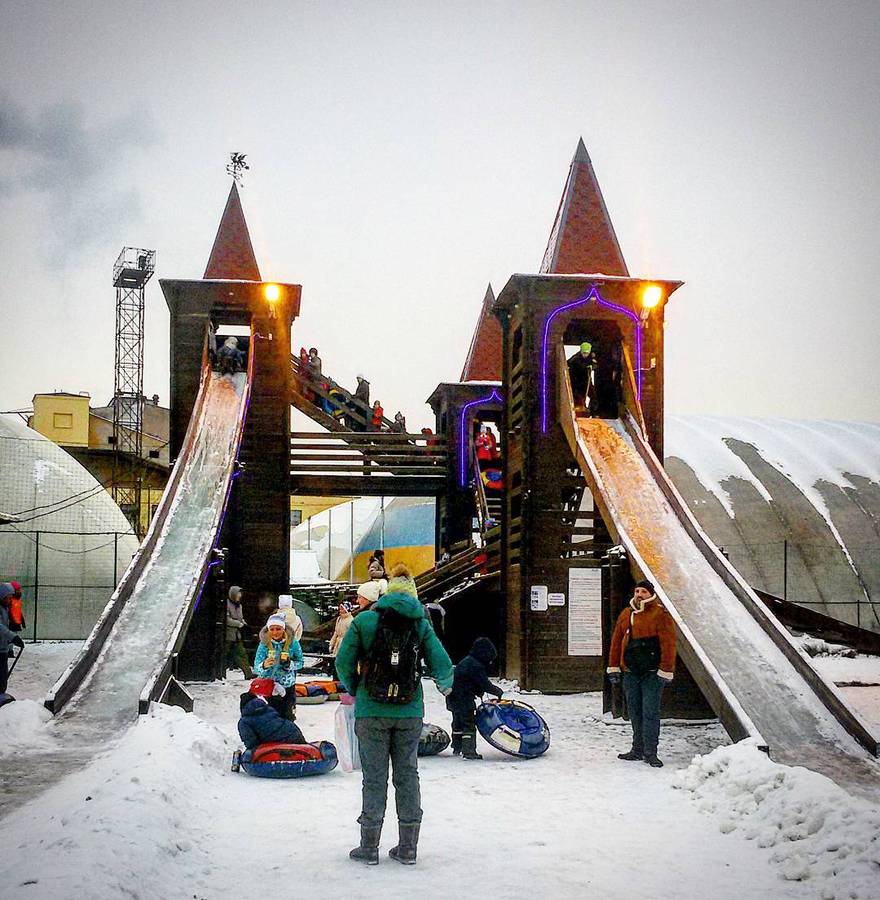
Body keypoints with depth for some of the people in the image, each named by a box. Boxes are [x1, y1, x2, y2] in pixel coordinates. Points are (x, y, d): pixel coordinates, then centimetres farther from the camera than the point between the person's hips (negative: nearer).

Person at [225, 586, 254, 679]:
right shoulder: (227, 604, -13)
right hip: (228, 634, -7)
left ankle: (248, 673, 2)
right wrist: (238, 623, -15)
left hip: (237, 634, 7)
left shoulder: (238, 605, 14)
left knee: (242, 653, 4)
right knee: (225, 654, 0)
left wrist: (242, 621, 5)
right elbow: (226, 619, -20)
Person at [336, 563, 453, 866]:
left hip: (370, 713, -1)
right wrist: (445, 686, 21)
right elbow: (442, 664, -1)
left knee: (374, 776, 6)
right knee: (407, 775, 11)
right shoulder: (421, 625, 1)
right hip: (410, 713, 1)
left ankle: (369, 847, 10)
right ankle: (408, 848, 15)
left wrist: (355, 690, 15)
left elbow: (344, 662, -3)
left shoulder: (365, 621, -3)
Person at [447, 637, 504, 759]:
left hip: (454, 698, 10)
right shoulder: (476, 666, -19)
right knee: (469, 724, -5)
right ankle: (468, 751, -8)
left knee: (458, 723, 21)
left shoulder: (467, 661, 12)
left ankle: (457, 748, 33)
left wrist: (478, 691, 6)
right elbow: (485, 684, -17)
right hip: (464, 699, -10)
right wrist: (498, 691, -4)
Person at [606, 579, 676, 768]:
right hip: (630, 672, 6)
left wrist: (666, 671, -14)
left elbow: (668, 644, -10)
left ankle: (650, 752, -1)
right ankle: (638, 750, 18)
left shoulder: (660, 614, -5)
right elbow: (616, 641, 16)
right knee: (635, 712, 10)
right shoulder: (626, 614, 13)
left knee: (650, 712, -5)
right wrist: (613, 667, 13)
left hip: (652, 673, -6)